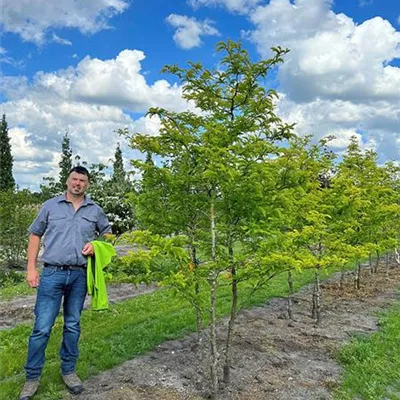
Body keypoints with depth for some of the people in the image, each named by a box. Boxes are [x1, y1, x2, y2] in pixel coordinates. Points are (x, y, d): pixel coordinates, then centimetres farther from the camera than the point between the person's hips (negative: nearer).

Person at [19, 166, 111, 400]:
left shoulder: (95, 210, 7)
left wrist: (95, 244, -2)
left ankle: (69, 370, 27)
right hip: (52, 274, -1)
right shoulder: (51, 206, 4)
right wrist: (31, 268, 2)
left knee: (73, 326, 12)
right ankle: (32, 377, 15)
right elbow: (35, 235, 8)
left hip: (79, 276, 2)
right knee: (42, 327, -1)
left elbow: (108, 233, 20)